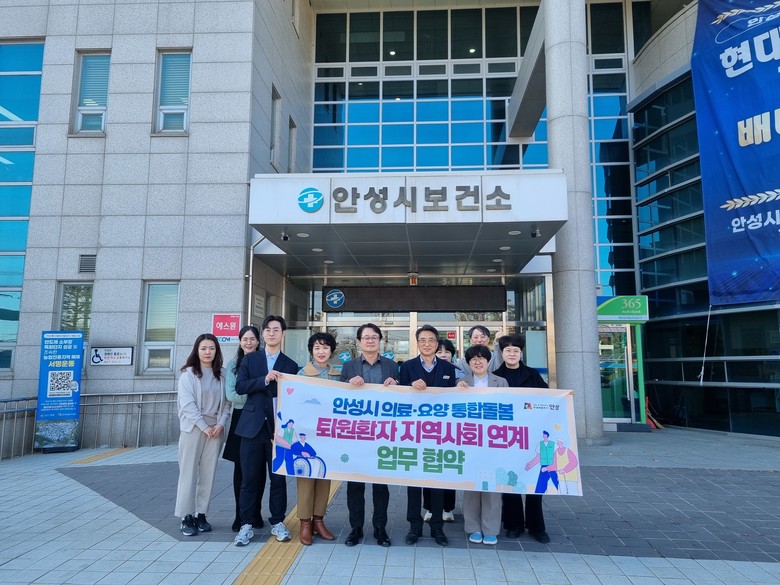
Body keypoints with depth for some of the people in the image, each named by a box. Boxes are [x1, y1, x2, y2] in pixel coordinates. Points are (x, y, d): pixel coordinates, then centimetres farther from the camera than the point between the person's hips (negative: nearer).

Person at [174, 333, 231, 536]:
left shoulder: (222, 375, 8)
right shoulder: (188, 373, -2)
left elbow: (226, 402, 7)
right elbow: (187, 404, -8)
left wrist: (221, 423, -8)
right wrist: (204, 426, -12)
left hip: (216, 429, 3)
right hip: (193, 428, -3)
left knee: (208, 474, 5)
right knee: (189, 472, -1)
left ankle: (201, 514, 14)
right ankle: (187, 517, 5)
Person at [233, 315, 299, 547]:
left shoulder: (291, 365, 6)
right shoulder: (250, 359, 8)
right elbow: (240, 386, -4)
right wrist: (265, 379, -17)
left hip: (278, 429, 0)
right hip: (252, 427, 0)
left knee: (278, 478, 6)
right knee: (249, 478, 4)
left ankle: (277, 522, 21)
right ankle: (246, 525, 15)